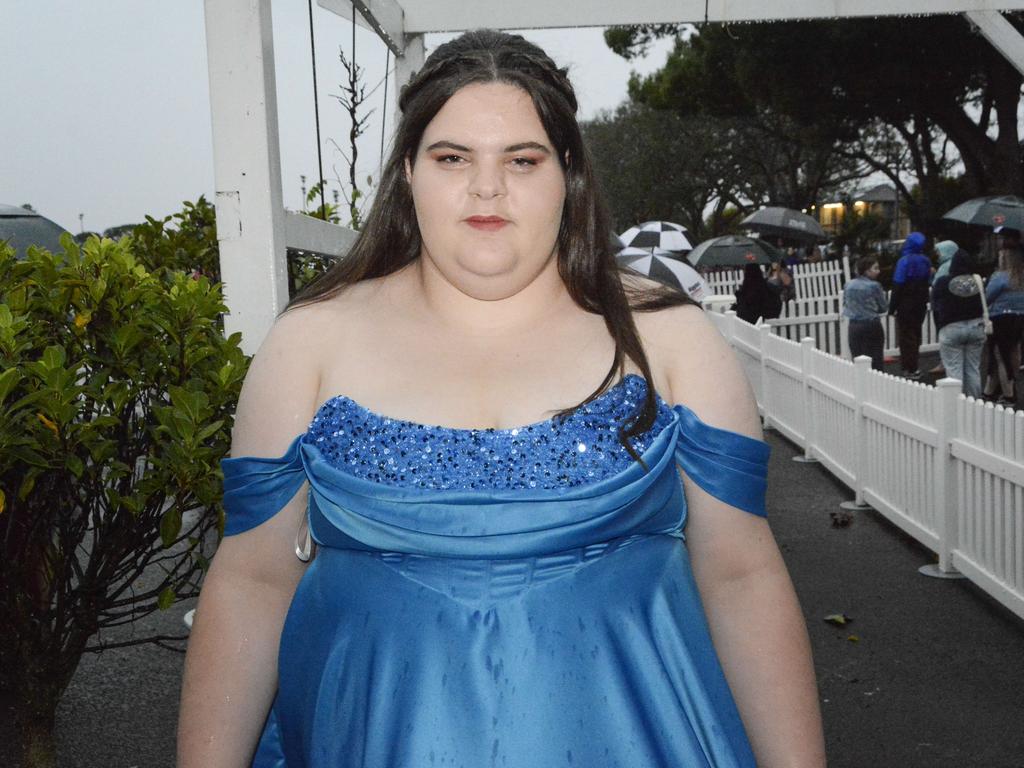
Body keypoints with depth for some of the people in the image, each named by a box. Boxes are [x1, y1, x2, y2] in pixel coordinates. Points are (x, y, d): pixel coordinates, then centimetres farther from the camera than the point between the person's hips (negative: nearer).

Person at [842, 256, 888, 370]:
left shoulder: (848, 286, 0)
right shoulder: (874, 286, -12)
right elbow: (884, 308, -2)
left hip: (854, 327, 4)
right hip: (872, 326, -4)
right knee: (876, 361, 5)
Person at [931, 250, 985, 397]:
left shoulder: (941, 283, -8)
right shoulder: (977, 281, -1)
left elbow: (935, 308, -3)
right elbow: (984, 305, 8)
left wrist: (939, 329, 7)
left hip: (951, 329, -3)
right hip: (975, 326, 3)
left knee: (954, 369, -1)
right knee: (973, 369, 9)